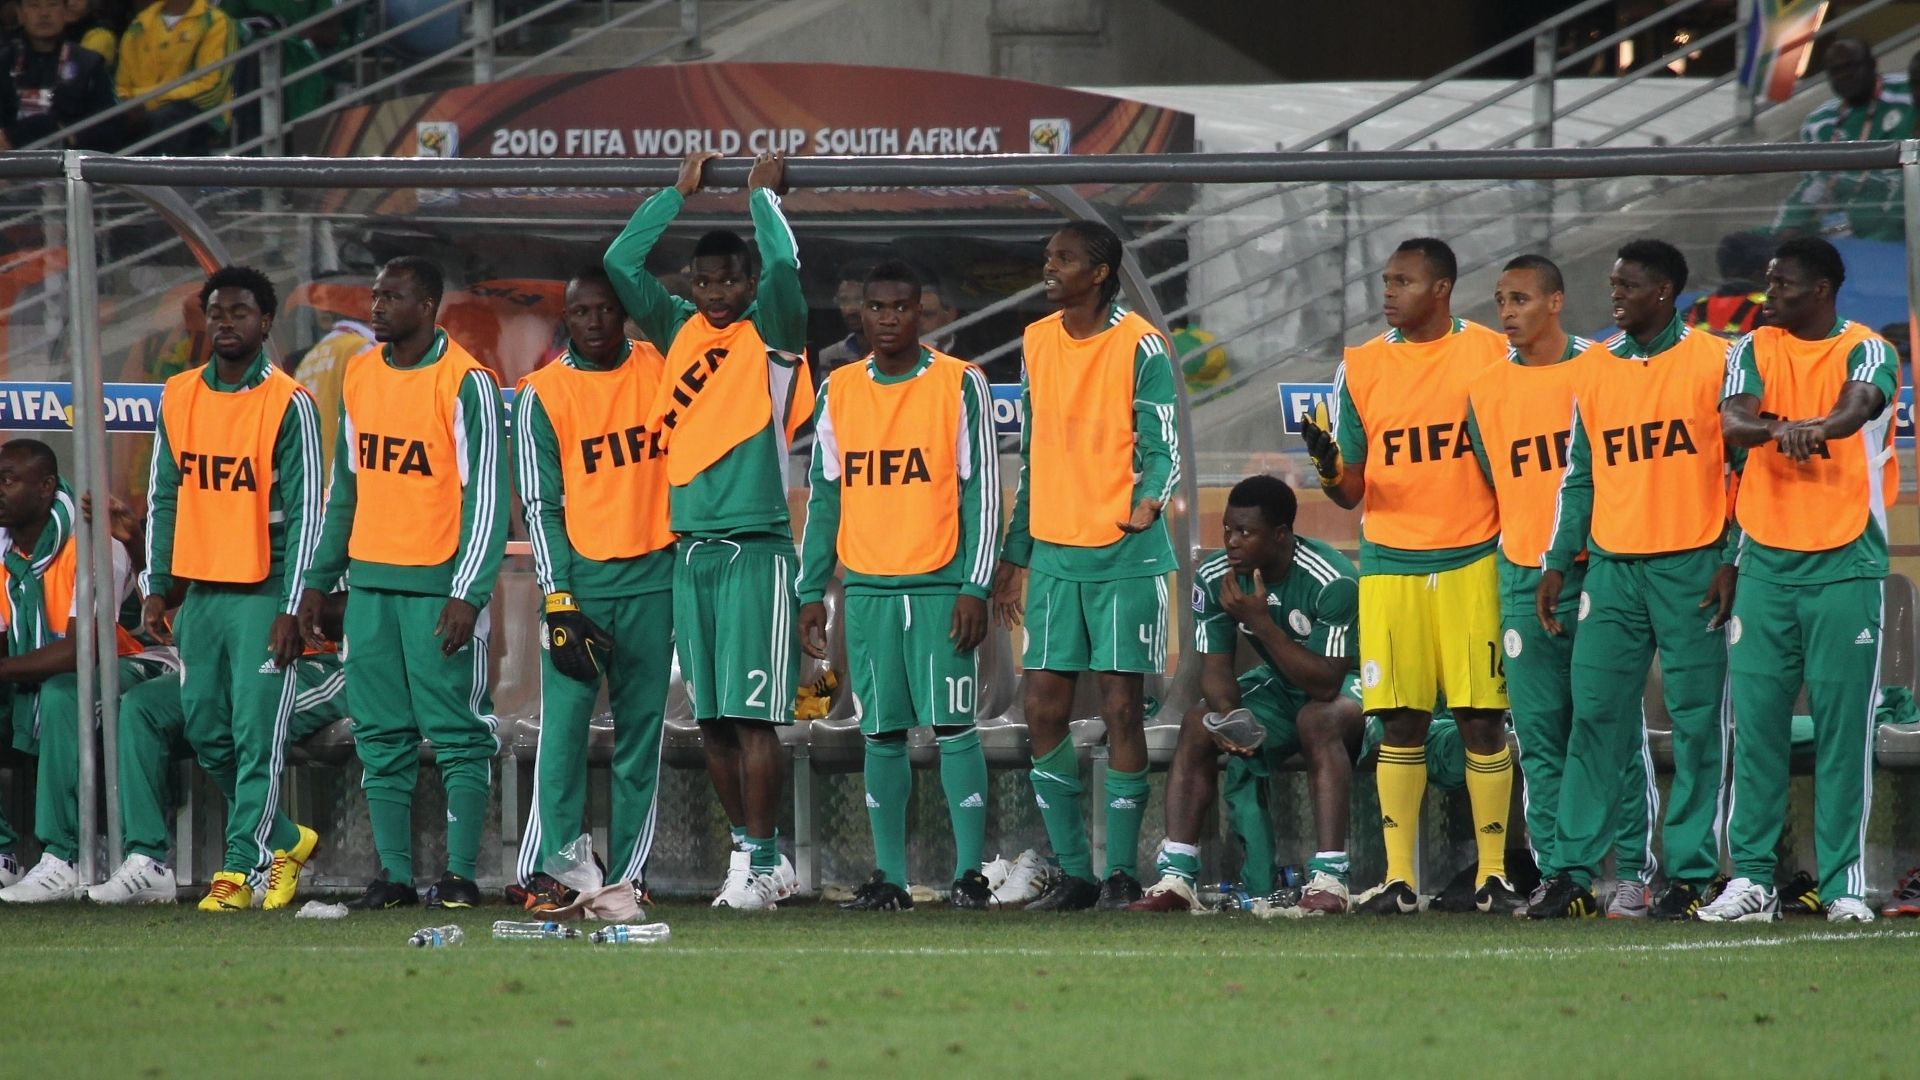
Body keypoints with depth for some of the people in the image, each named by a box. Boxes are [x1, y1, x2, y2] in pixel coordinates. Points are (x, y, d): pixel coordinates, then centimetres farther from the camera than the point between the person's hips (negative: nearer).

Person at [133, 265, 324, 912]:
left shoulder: (288, 404, -6)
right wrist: (156, 587, 6)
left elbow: (305, 511, -8)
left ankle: (239, 870, -4)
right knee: (205, 727, 7)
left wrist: (291, 609, -13)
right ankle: (285, 838, 24)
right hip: (201, 590, 6)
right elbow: (164, 497, 14)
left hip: (263, 592, -6)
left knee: (256, 733, -7)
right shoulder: (179, 398, 9)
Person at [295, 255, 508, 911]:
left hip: (437, 584, -6)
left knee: (456, 733, -4)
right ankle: (394, 874, 8)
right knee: (381, 737, 5)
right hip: (369, 581, 6)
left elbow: (486, 498, -11)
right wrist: (320, 579, 16)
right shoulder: (360, 375, 11)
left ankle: (460, 875, -2)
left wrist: (468, 594, -17)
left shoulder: (466, 384, -8)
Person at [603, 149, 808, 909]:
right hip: (690, 550, 5)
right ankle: (755, 852, 15)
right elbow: (619, 262, 11)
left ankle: (761, 862, -5)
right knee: (710, 716, 6)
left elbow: (783, 265, -17)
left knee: (752, 713, -7)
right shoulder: (679, 331, 13)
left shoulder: (771, 334, 0)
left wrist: (764, 194, -1)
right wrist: (680, 194, 14)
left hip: (756, 547, -5)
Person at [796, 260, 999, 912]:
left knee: (952, 725, -7)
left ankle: (970, 874, -4)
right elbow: (823, 499, 14)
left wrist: (975, 588, -9)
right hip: (866, 588, 4)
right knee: (881, 734, 4)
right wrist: (811, 594, 8)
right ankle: (889, 878, 7)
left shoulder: (959, 386, -1)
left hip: (939, 587, -4)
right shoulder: (837, 392, 10)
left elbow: (981, 492, -3)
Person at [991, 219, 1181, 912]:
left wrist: (1149, 499, -29)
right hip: (1053, 554, 6)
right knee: (1043, 707, 1)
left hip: (1125, 554, -6)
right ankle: (1073, 872, 9)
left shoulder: (1140, 347, -6)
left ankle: (1122, 872, 1)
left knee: (1121, 707, -4)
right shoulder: (1037, 343, 12)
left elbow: (1162, 447, -7)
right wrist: (1014, 555, 18)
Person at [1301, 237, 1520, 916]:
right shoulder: (1361, 368, 7)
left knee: (1482, 718, -2)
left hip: (1474, 560, -2)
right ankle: (1399, 878, 4)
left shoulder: (1492, 355, 2)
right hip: (1389, 563, 2)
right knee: (1400, 722, 0)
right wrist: (1328, 469, -13)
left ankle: (1493, 873, 5)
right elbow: (1351, 491, 9)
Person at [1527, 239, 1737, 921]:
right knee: (1594, 718, -1)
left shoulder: (1713, 363, -1)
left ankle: (1691, 873, 2)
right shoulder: (1593, 372, 12)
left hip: (1692, 569, -4)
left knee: (1696, 723, -2)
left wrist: (1732, 560, -7)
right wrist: (1557, 564, 10)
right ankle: (1572, 874, 0)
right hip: (1613, 570, 4)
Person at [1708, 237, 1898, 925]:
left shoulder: (1866, 351, 0)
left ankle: (1845, 882, 3)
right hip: (1767, 563, 3)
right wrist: (1779, 429, -32)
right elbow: (1734, 421, -9)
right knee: (1756, 721, 0)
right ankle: (1751, 878, 3)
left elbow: (1858, 406, -21)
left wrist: (1815, 427, -44)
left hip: (1846, 564, -3)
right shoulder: (1755, 350, 9)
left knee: (1844, 723, -2)